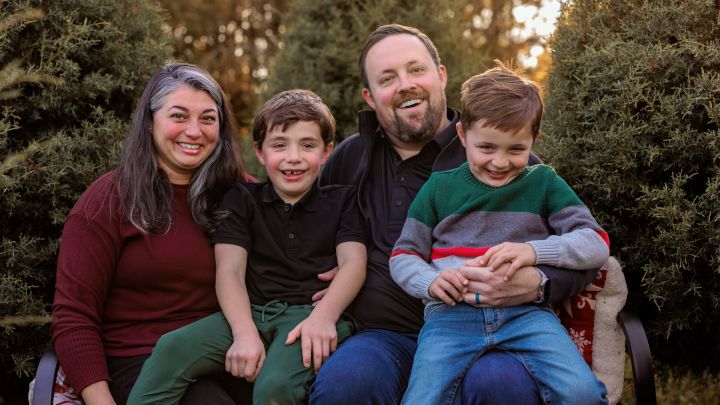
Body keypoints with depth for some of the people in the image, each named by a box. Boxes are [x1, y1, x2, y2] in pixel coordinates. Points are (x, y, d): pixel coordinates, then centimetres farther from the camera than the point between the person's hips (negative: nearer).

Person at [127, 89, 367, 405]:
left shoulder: (342, 200, 14)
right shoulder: (242, 200, 15)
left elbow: (353, 263, -1)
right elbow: (229, 271, 2)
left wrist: (324, 316, -22)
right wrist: (245, 332, -17)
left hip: (312, 314, -2)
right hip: (252, 311, 2)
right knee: (172, 348, -24)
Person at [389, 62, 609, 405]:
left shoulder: (543, 183, 14)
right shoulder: (439, 187, 14)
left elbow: (597, 244, 6)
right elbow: (403, 255, 15)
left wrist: (535, 250, -12)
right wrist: (430, 281, -9)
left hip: (525, 310, 0)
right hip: (451, 312, 0)